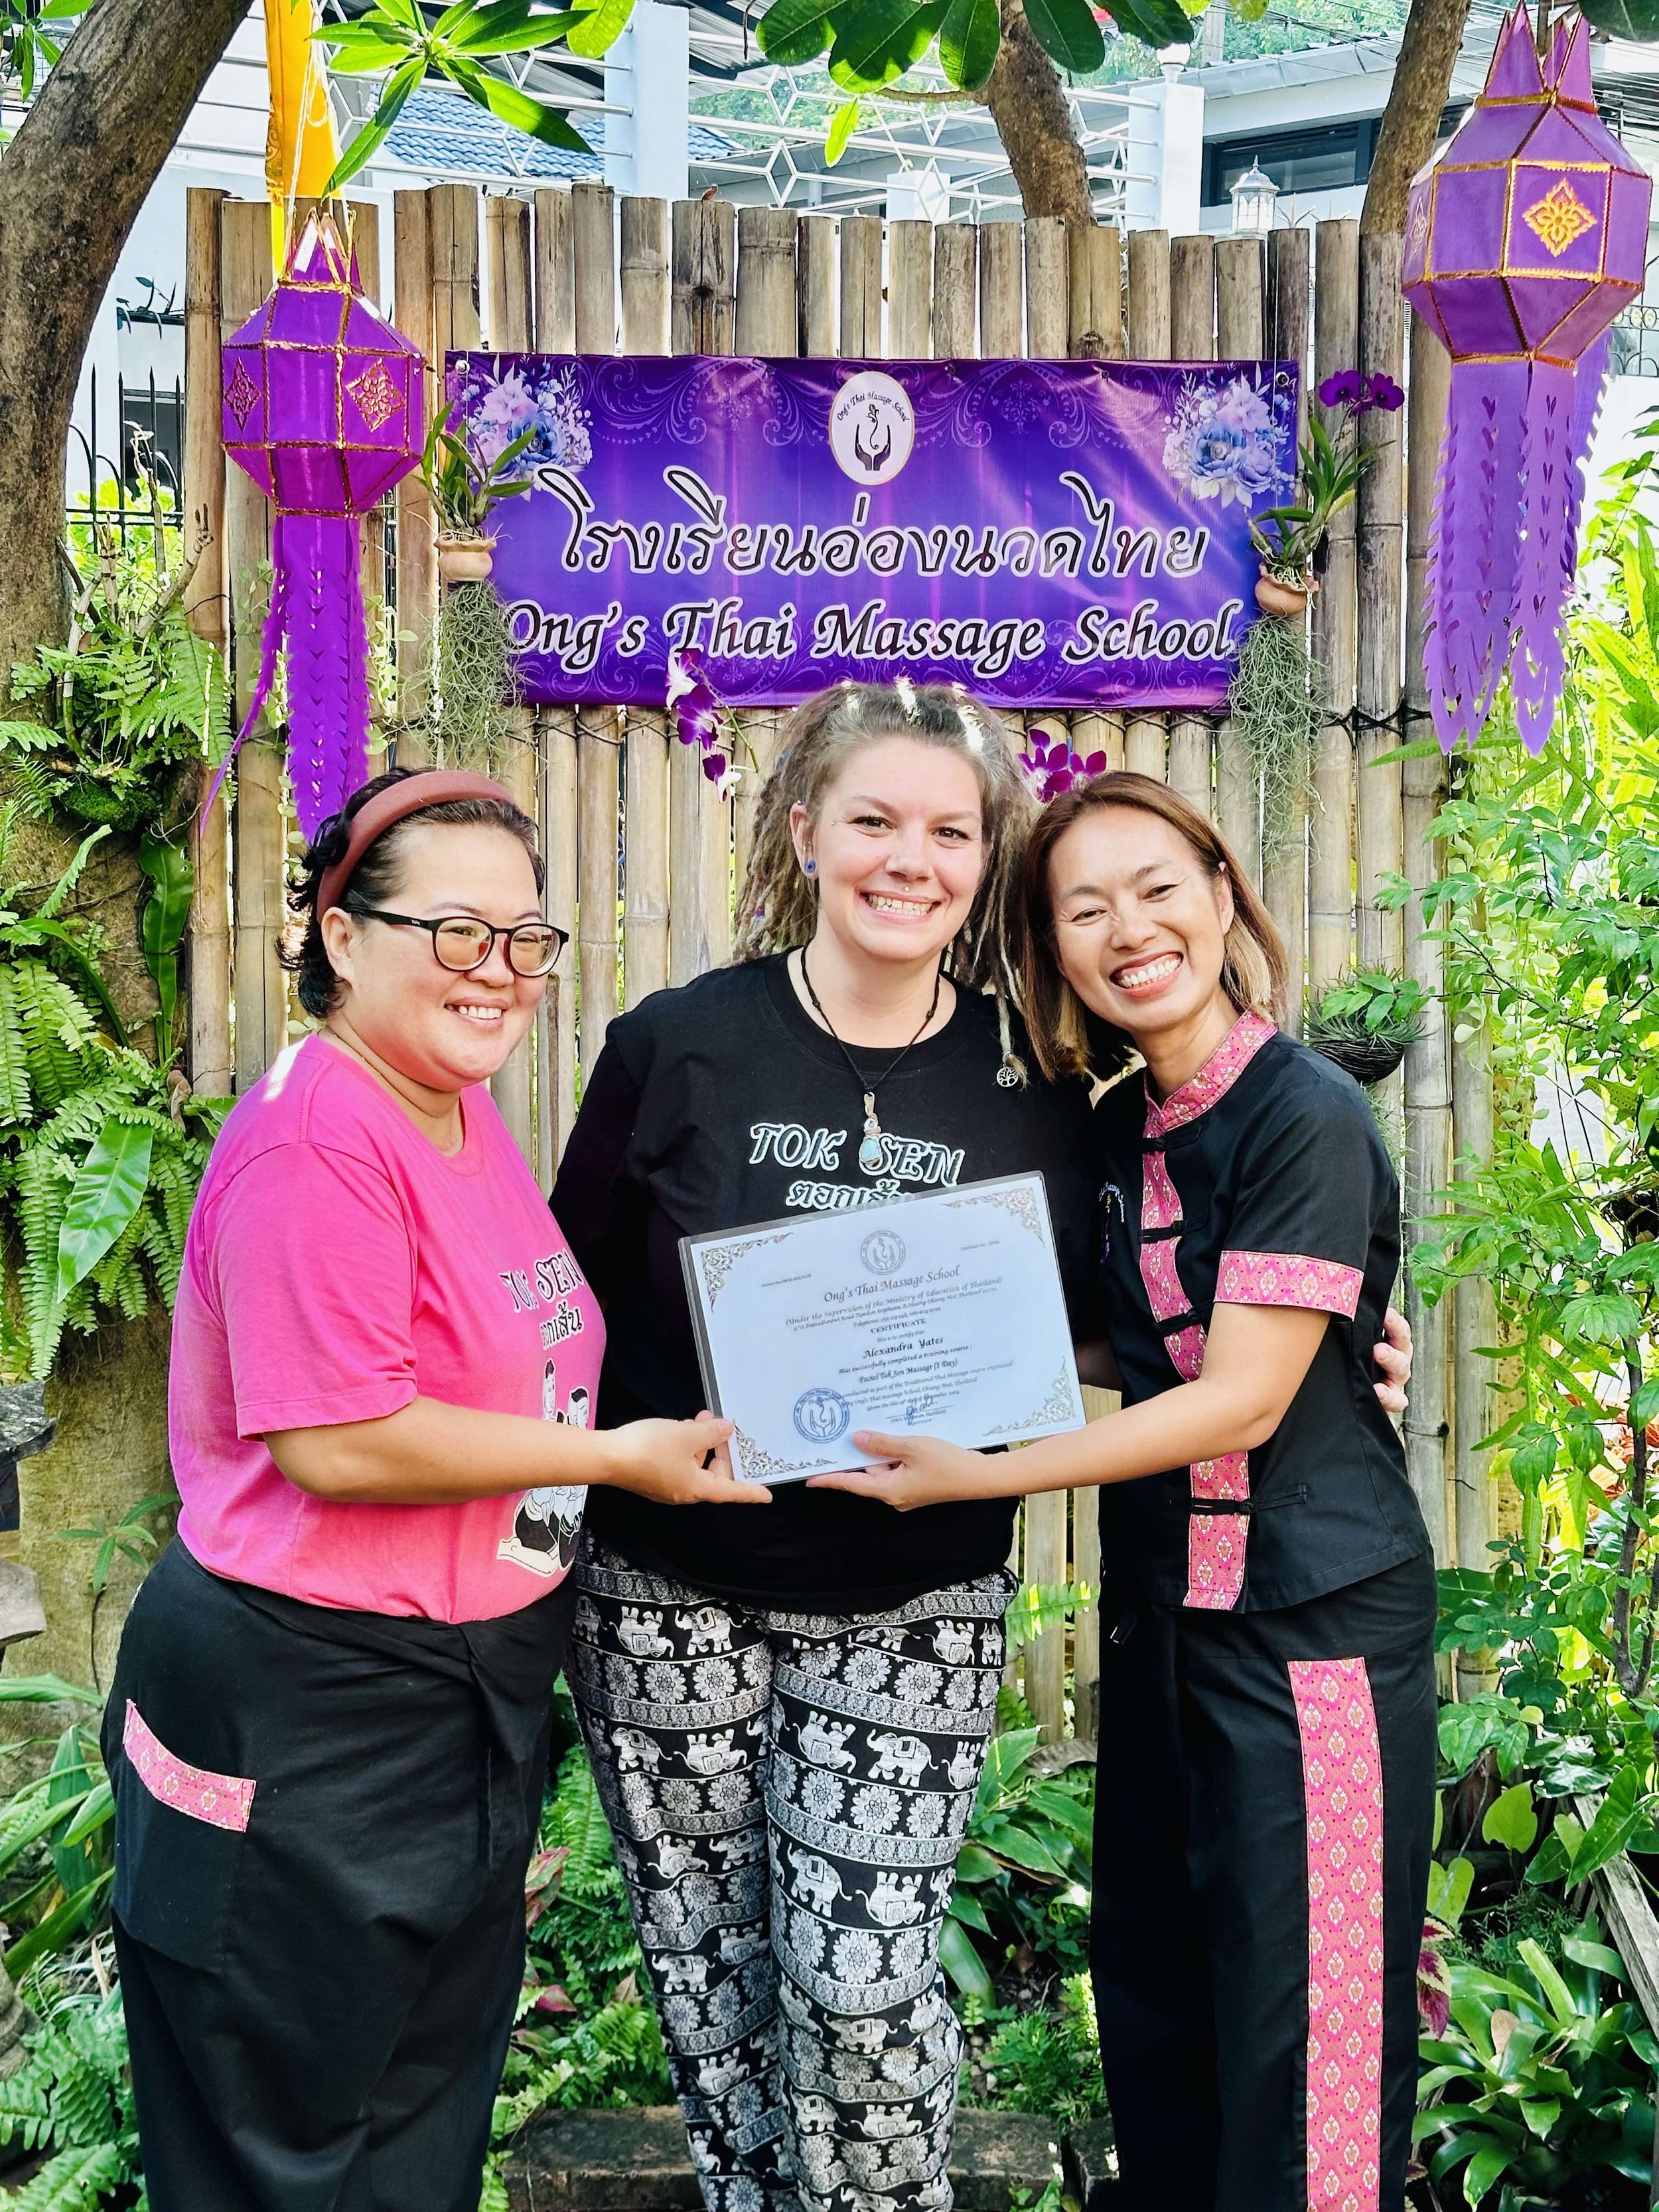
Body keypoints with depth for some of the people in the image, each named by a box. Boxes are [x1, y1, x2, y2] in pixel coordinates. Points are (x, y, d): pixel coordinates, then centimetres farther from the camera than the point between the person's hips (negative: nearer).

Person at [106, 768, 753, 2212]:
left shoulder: (463, 1113, 7)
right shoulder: (316, 1145, -22)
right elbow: (337, 1443, -27)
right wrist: (621, 1458, -19)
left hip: (466, 1698, 9)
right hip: (303, 1722, -9)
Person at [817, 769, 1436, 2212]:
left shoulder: (1308, 1119, -15)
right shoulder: (1123, 1129, 8)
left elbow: (1241, 1400, -19)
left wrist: (976, 1476, -19)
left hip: (1314, 1624, -7)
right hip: (1159, 1617, 8)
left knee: (1295, 2036, 1)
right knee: (1154, 2009, 17)